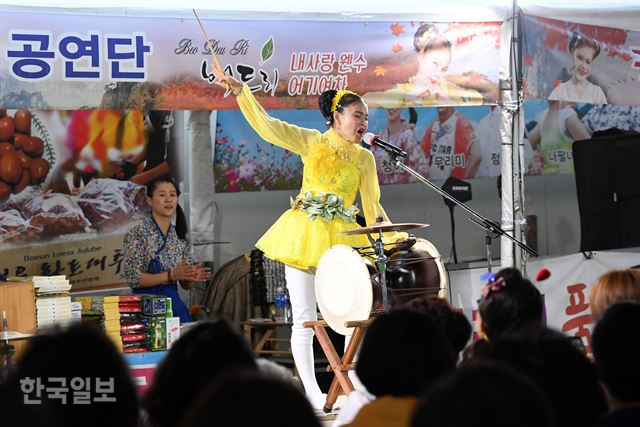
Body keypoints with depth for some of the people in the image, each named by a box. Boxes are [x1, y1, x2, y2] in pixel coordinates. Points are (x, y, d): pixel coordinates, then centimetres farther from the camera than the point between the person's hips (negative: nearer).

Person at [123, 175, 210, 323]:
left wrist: (193, 277, -9)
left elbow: (185, 284, 14)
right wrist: (171, 275, -22)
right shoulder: (138, 234, -8)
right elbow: (133, 278, -14)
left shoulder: (180, 236, 9)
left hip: (175, 307, 5)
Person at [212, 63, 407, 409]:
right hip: (303, 235, -2)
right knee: (304, 319, -2)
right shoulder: (312, 142, 4)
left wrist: (390, 234, -7)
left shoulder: (365, 158, 10)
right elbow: (266, 125, -3)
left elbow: (372, 205, 9)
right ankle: (311, 392, 5)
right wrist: (239, 90, -12)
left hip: (341, 239, 2)